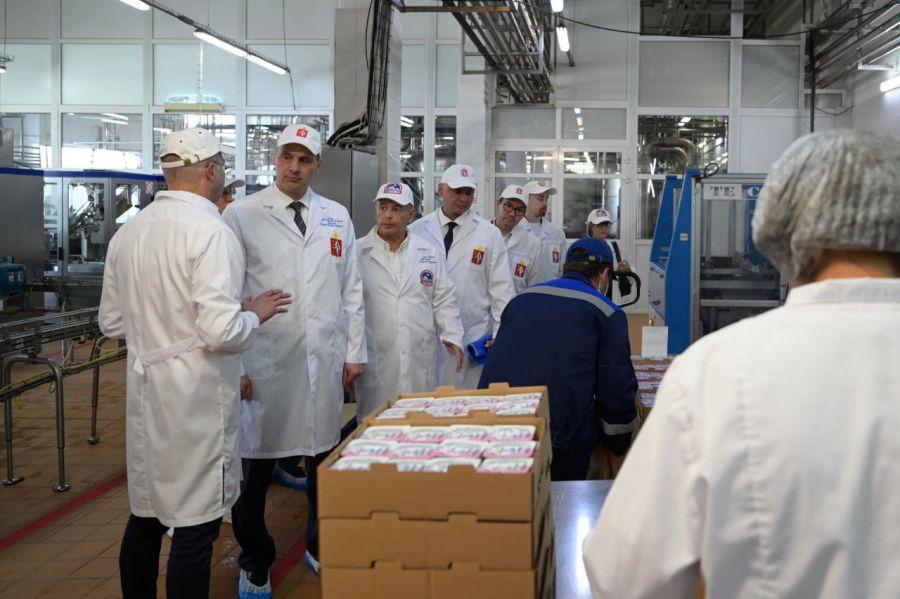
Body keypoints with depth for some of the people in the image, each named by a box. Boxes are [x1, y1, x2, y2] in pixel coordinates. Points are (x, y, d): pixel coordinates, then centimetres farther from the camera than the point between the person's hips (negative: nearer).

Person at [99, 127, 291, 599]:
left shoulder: (128, 231, 5)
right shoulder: (210, 230, -17)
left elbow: (112, 322, 14)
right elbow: (221, 331, -24)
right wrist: (255, 313, -6)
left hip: (145, 388, 8)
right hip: (196, 397, -7)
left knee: (146, 513, 18)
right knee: (195, 525, 3)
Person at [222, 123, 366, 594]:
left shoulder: (336, 217, 11)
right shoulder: (242, 215, -2)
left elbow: (351, 289, 13)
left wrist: (355, 352, 9)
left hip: (324, 361, 3)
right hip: (263, 361, -3)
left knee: (325, 459, 11)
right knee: (255, 466, 4)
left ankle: (320, 547, 32)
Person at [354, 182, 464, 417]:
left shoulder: (430, 253, 12)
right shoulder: (358, 253, 3)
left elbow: (443, 300, 12)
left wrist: (452, 336, -1)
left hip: (421, 362, 2)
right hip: (375, 361, -2)